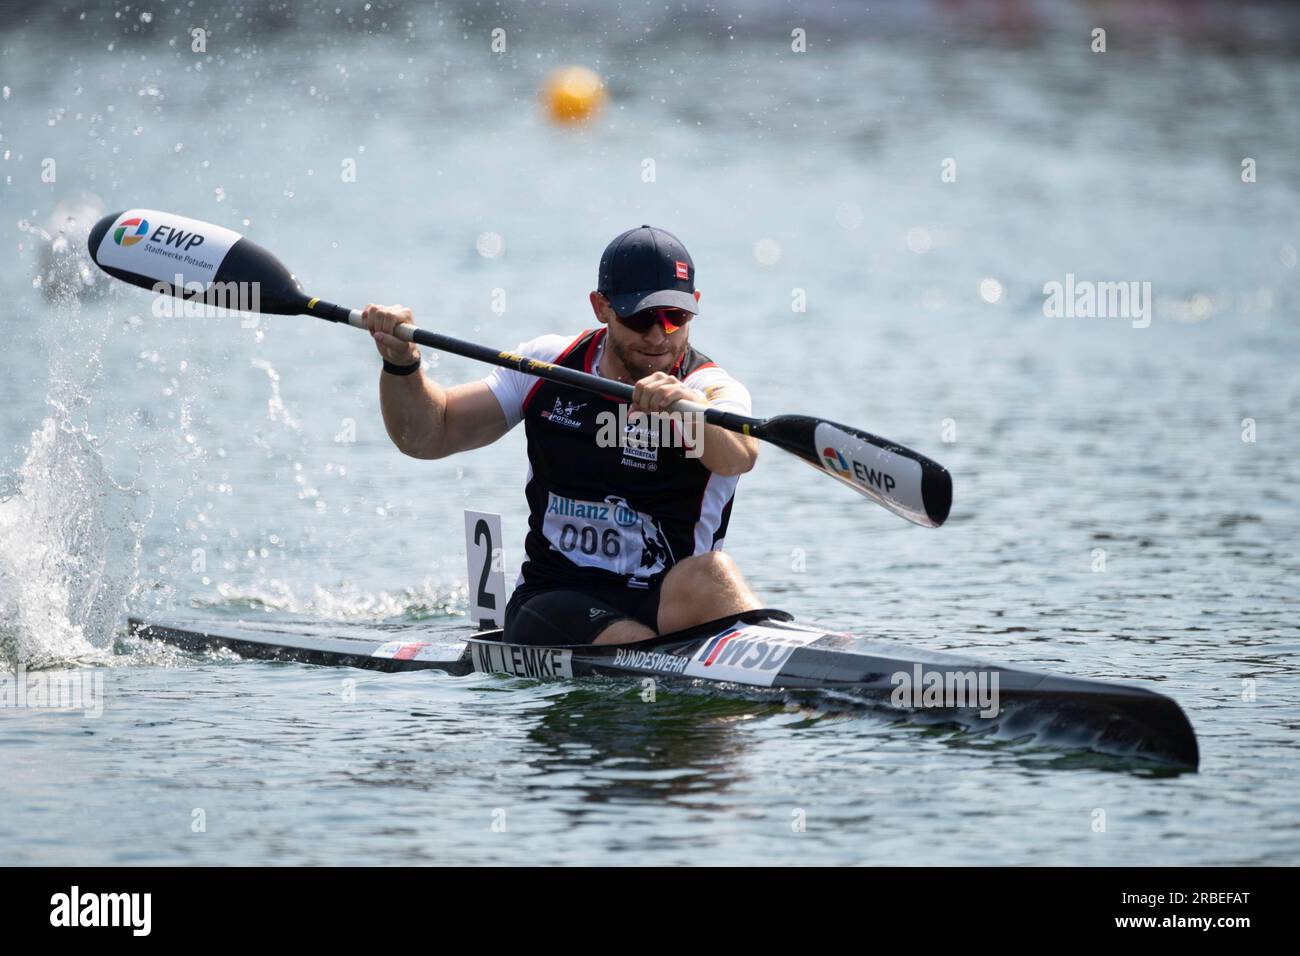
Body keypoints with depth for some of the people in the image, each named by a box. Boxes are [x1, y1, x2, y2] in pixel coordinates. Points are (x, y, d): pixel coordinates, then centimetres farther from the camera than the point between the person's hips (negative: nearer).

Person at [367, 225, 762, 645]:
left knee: (710, 574, -36)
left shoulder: (709, 386, -5)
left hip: (665, 602, -2)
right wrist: (402, 364, -8)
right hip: (552, 599, 2)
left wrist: (691, 405, -52)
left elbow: (738, 457, -30)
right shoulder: (548, 364, 6)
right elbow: (429, 437, 12)